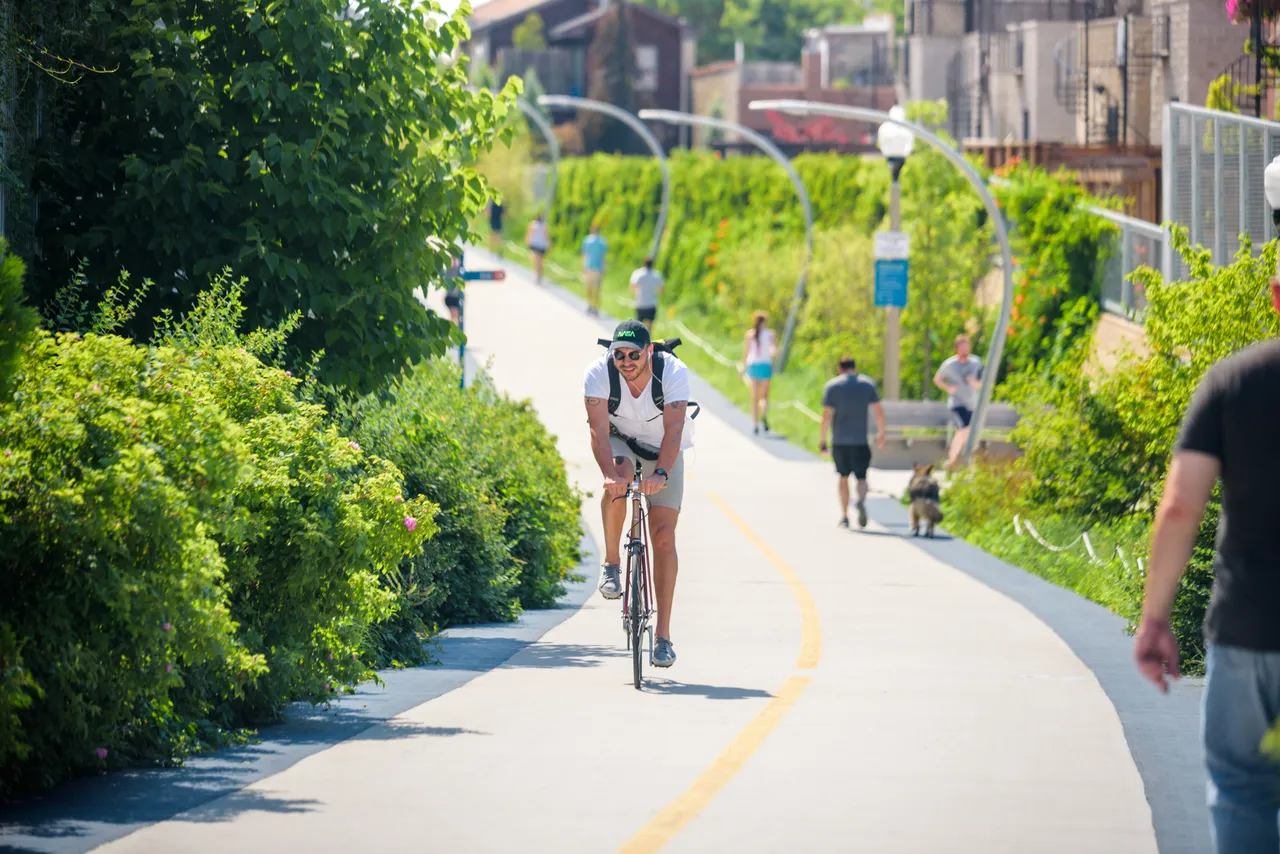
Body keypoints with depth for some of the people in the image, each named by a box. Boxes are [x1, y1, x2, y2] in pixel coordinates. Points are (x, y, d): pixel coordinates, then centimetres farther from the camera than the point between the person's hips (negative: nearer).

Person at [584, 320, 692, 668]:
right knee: (617, 481, -35)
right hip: (620, 440, 0)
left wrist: (661, 473, -54)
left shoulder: (674, 372, -30)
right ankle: (612, 562, -14)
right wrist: (610, 473, -52)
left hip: (663, 450, 0)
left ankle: (663, 635, -8)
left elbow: (674, 429, -38)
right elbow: (599, 429, -35)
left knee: (664, 535, -10)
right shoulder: (598, 372, -28)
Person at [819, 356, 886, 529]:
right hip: (860, 441, 0)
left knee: (842, 477, 14)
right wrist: (881, 434, 14)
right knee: (861, 477, 4)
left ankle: (844, 516, 13)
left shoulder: (832, 386, 0)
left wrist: (821, 441, -1)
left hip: (839, 441, 0)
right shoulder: (868, 384, 5)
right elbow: (879, 412, 2)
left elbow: (826, 416, -5)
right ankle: (861, 500, -28)